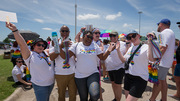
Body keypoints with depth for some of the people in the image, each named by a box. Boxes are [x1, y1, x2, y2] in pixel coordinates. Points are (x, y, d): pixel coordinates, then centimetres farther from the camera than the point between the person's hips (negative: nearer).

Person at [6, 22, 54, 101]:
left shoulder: (44, 53, 4)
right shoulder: (30, 55, -15)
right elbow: (22, 44, -27)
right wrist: (15, 30, -37)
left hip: (51, 83, 6)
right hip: (40, 86, -6)